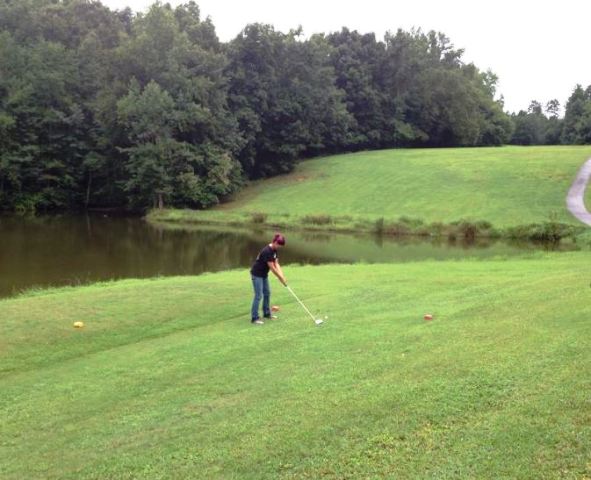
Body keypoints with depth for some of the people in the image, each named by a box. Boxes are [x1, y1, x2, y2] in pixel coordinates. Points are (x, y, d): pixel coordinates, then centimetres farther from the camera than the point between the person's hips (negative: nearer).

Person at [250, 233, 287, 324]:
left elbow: (276, 264, -1)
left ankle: (267, 313, 30)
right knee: (259, 295, -10)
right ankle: (254, 318, -5)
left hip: (264, 274, 10)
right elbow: (272, 268, -25)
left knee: (267, 293, 16)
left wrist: (282, 277, -13)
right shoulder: (267, 251, -28)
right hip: (257, 274, -10)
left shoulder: (274, 250, 0)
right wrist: (281, 279, -18)